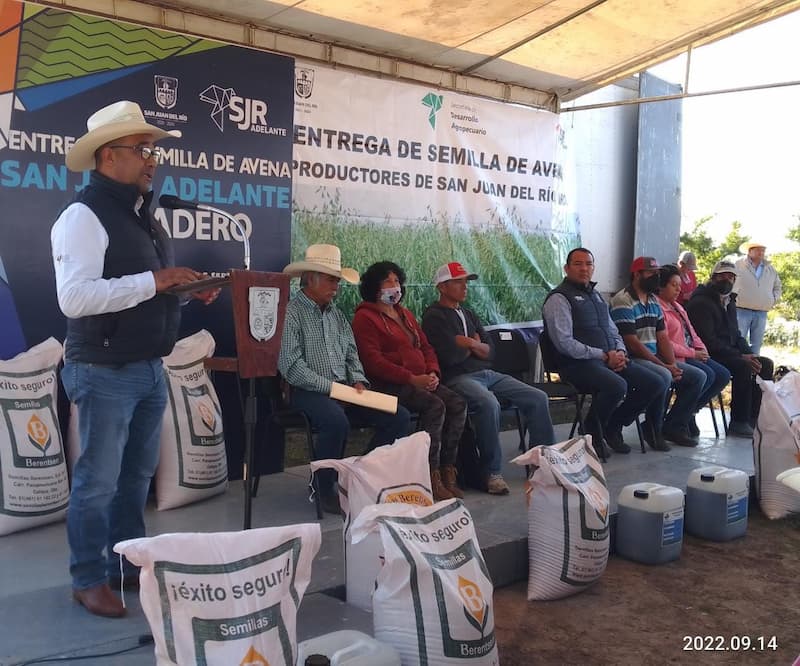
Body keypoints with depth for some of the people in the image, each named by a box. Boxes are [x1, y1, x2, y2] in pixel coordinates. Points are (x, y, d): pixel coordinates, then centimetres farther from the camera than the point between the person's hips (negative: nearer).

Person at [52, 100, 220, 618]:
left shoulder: (143, 217, 15)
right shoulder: (84, 216, -14)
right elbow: (75, 298, -25)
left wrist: (189, 290, 4)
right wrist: (153, 282, -25)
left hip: (150, 369, 9)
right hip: (105, 372, -9)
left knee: (138, 475, 17)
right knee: (98, 481, 2)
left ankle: (128, 563, 31)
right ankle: (89, 580, 18)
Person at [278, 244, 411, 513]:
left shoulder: (336, 314, 18)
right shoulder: (291, 314, -7)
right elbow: (291, 367, -16)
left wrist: (358, 380, -1)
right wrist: (331, 387, -17)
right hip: (309, 391, -7)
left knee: (399, 417, -8)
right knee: (337, 422, -38)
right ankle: (325, 490, -14)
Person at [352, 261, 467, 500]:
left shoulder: (405, 314, 24)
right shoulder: (365, 317, -2)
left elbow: (426, 347, 24)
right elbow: (373, 361, -13)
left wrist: (433, 373, 2)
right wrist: (412, 379, -18)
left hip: (421, 380, 8)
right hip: (388, 384, -7)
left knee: (458, 403, -16)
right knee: (434, 405, -29)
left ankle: (447, 469, -13)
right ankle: (432, 476, -24)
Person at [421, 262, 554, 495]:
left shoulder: (468, 314, 23)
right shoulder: (434, 316, -1)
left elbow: (489, 351, 15)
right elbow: (451, 356, -14)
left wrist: (467, 343, -4)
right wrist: (473, 345, 5)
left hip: (487, 373, 8)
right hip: (458, 378, -8)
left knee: (537, 398, -6)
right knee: (489, 404, -37)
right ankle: (492, 473, -26)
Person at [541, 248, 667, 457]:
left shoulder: (596, 296, 22)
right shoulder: (559, 298, -5)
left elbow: (613, 331, 27)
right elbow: (564, 343, -16)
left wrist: (620, 352, 3)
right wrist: (604, 356, -15)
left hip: (610, 359, 8)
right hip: (578, 363, -8)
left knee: (655, 384, -5)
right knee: (617, 385, -34)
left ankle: (613, 426, 12)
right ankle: (593, 433, -7)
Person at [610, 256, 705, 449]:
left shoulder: (653, 301, 15)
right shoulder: (623, 301, -13)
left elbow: (662, 337, 13)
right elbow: (632, 342, -18)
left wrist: (673, 365, -4)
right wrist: (663, 366, -18)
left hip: (655, 358, 9)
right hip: (632, 359, -9)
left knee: (698, 376, 1)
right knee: (663, 377, -35)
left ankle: (673, 426, 7)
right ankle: (653, 429, -13)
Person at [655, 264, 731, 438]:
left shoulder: (677, 306, 21)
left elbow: (691, 332, 24)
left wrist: (701, 348, 3)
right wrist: (692, 353, -14)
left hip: (693, 355, 10)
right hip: (674, 358, -10)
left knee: (723, 375, -3)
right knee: (707, 375, -26)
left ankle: (689, 412, 5)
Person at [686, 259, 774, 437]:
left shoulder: (729, 302, 18)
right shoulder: (701, 302, -12)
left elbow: (736, 335, 21)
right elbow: (708, 340, -20)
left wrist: (749, 354, 1)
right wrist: (741, 356, -22)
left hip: (729, 353, 10)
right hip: (709, 355, -9)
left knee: (766, 364, -2)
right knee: (743, 367, -29)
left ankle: (753, 417, 0)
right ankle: (738, 422, -20)